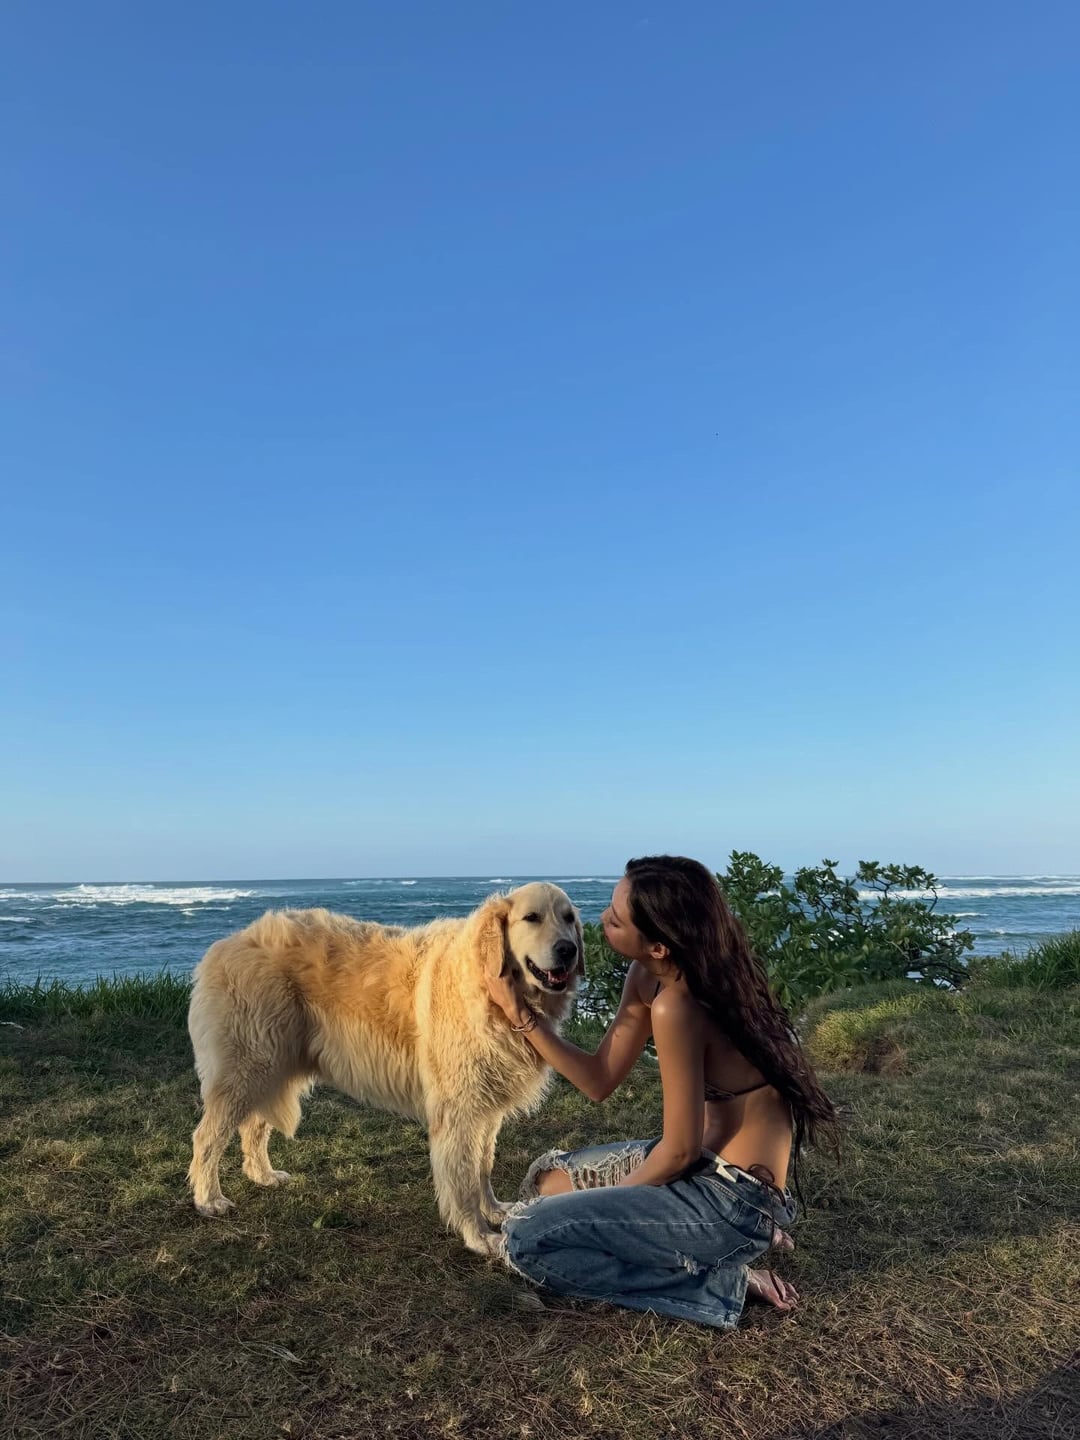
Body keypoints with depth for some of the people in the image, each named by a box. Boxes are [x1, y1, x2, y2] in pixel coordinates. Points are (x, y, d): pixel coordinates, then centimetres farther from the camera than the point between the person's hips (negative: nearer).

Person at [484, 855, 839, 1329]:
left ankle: (719, 1282, -3)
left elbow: (680, 1151, -20)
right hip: (707, 1163, 9)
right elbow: (599, 1081, 4)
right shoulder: (647, 978, -2)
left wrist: (609, 1201, -3)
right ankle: (721, 1248, 12)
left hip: (734, 1197, -9)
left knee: (526, 1238, -13)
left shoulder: (675, 1008, -28)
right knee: (548, 1177, 20)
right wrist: (521, 1014, -1)